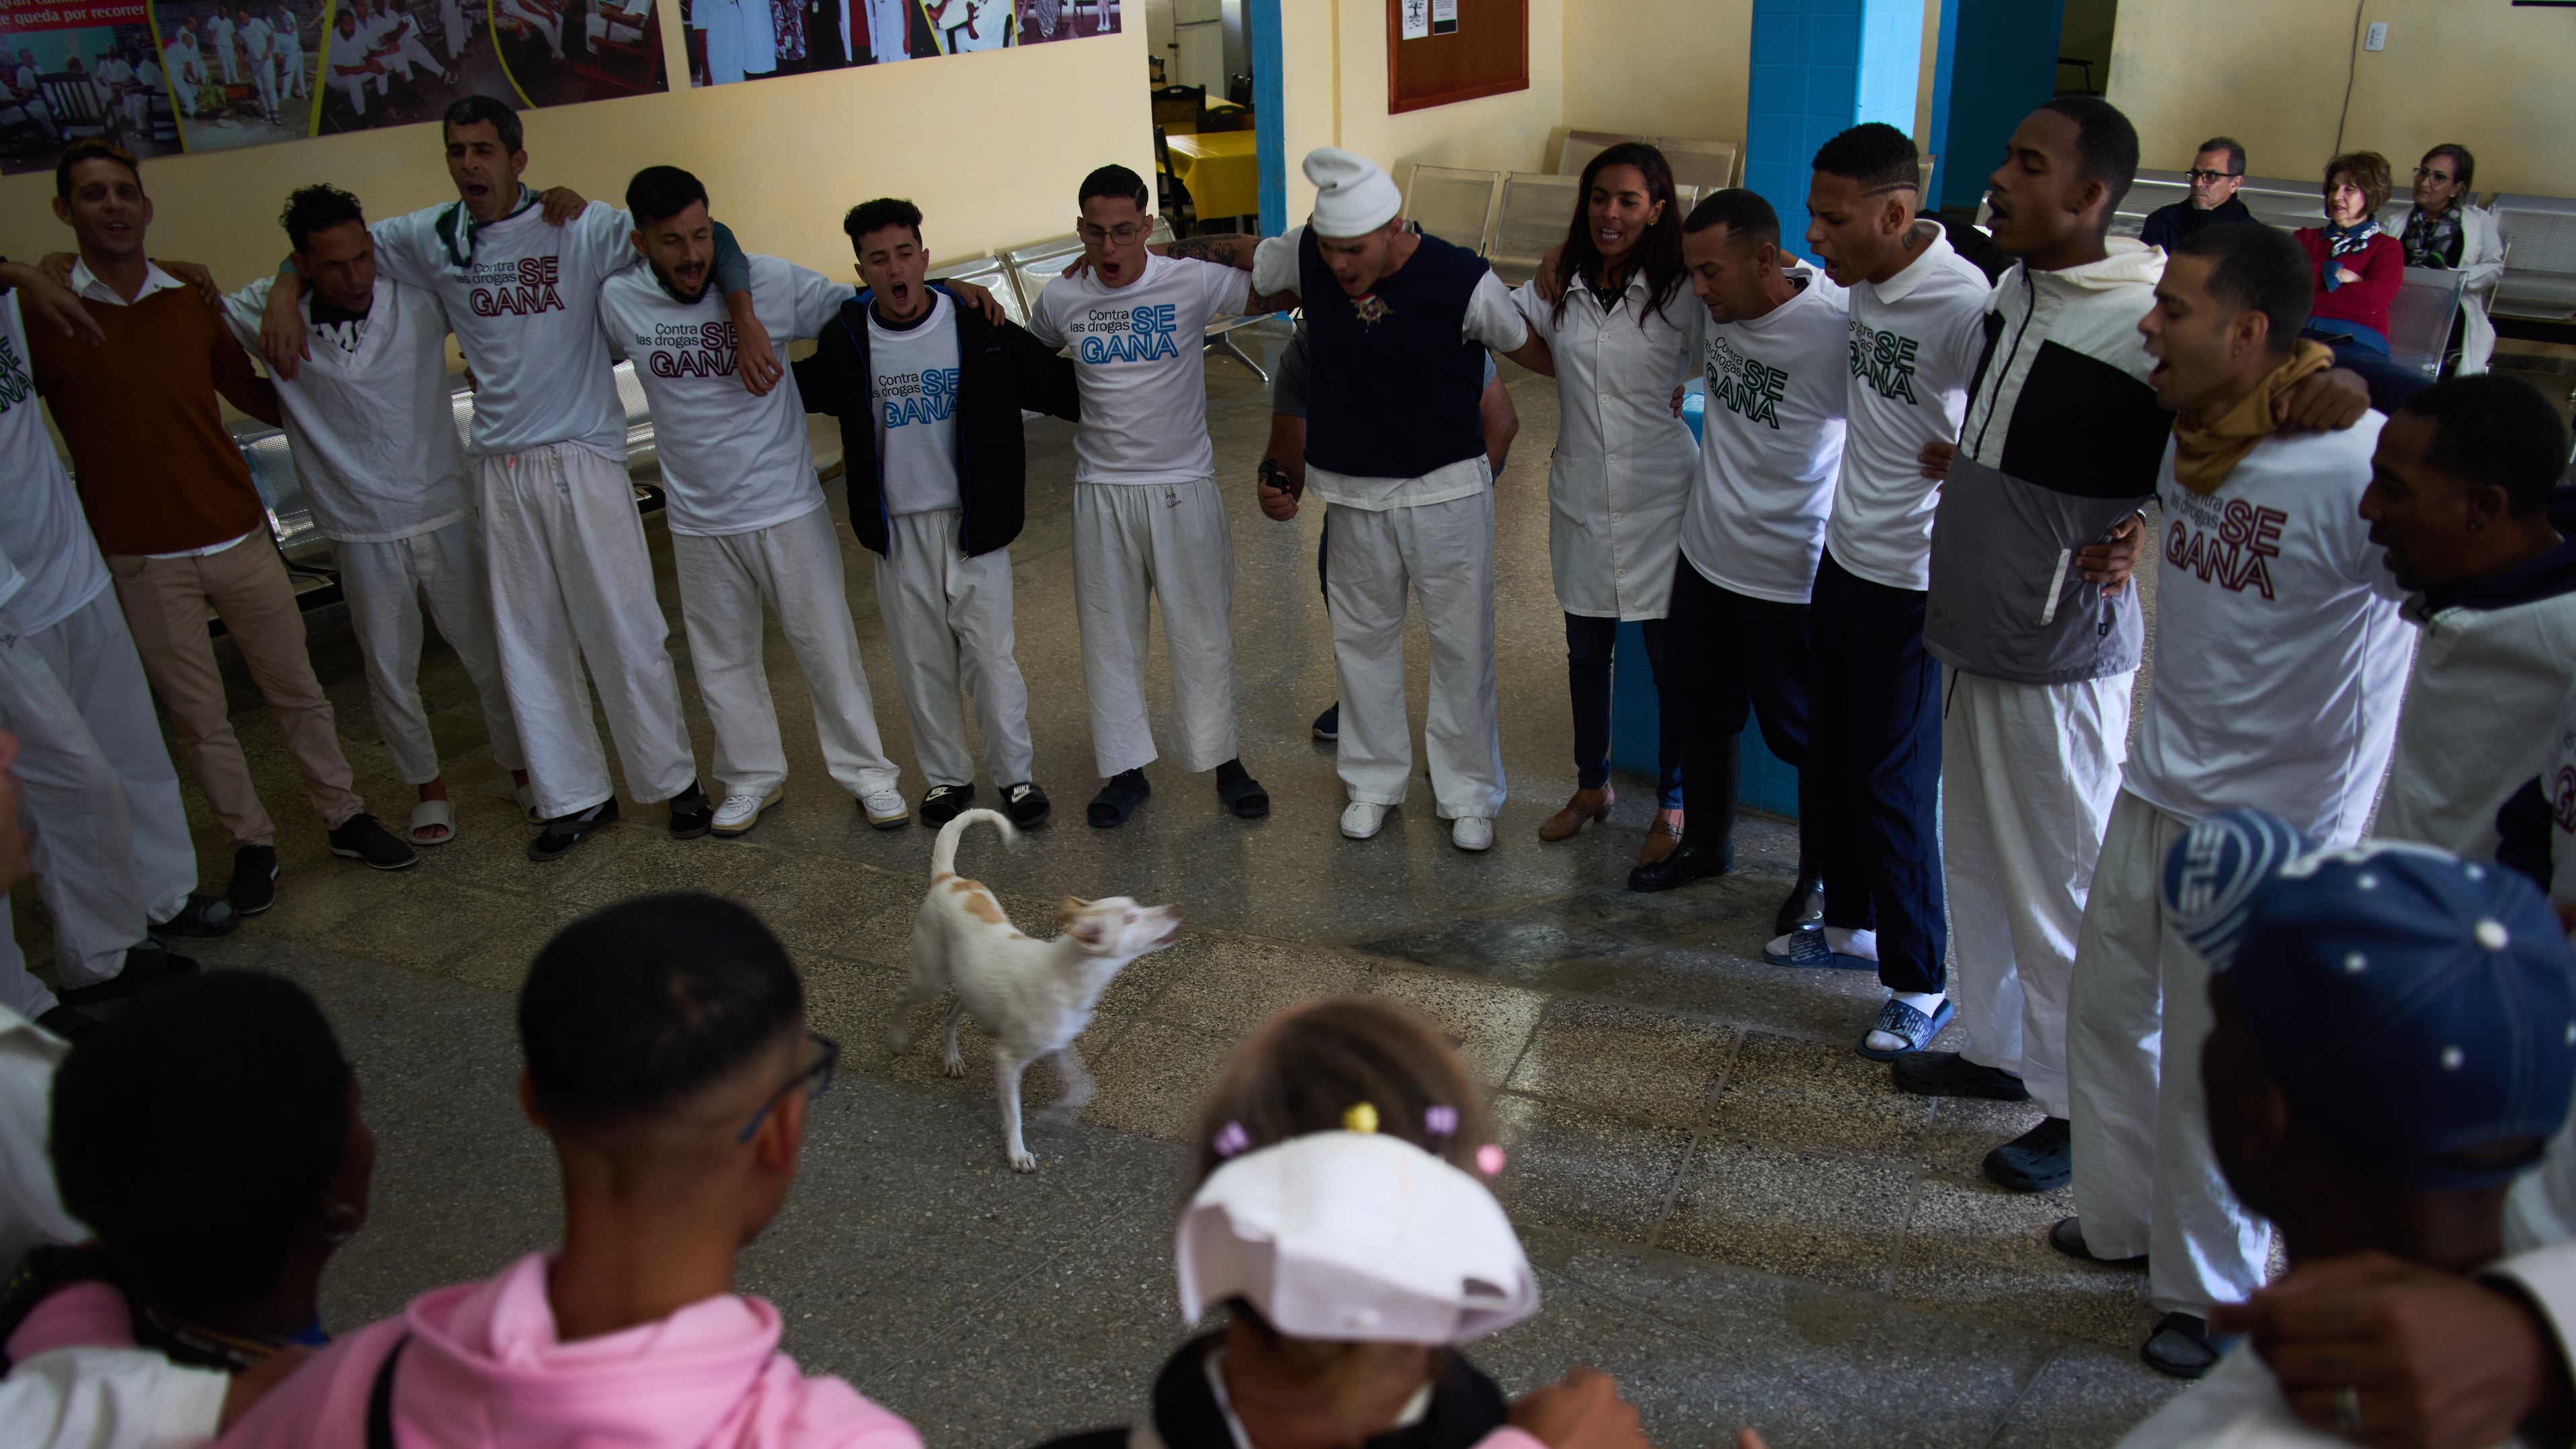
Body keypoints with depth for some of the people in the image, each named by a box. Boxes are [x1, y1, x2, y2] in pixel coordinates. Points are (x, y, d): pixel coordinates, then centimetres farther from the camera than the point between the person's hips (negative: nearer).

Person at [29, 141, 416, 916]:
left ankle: (344, 817, 26)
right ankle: (251, 843, 22)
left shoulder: (193, 298, 6)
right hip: (142, 561, -2)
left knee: (297, 689, 12)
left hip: (239, 538, 3)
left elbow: (255, 396, 18)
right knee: (199, 718, 8)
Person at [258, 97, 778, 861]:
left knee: (623, 628, 0)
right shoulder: (432, 238, 5)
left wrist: (746, 326, -23)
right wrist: (285, 293, 3)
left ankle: (675, 779, 16)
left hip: (583, 458, -4)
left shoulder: (579, 227, -7)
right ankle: (576, 797, 19)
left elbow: (707, 239, -11)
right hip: (499, 468, 4)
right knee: (527, 642, 8)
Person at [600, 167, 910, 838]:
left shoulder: (772, 282, -14)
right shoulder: (618, 302, -5)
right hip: (698, 521, 3)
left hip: (788, 510, -3)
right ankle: (753, 777, 32)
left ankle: (866, 772, 20)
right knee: (721, 658, 15)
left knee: (827, 647, 5)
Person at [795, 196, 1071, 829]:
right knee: (921, 662, 11)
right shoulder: (846, 338, -4)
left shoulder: (978, 325, -9)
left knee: (991, 657, 0)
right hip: (897, 529, 2)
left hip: (973, 522, -2)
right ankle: (946, 777, 28)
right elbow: (801, 391, 19)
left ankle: (1017, 774, 18)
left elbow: (1054, 382, -2)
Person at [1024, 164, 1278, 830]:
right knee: (1109, 637, 10)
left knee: (1203, 631, 7)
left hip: (1183, 487, -2)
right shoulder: (1061, 299, -1)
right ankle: (1126, 770, 24)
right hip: (1101, 492, 2)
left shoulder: (1192, 282, -9)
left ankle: (1225, 760, 24)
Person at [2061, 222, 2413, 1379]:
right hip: (2157, 787, 7)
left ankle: (2212, 1293, 30)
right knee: (2106, 1005, 19)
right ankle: (2126, 1217, 42)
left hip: (2275, 819, -7)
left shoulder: (2354, 469, -26)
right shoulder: (2186, 441, -1)